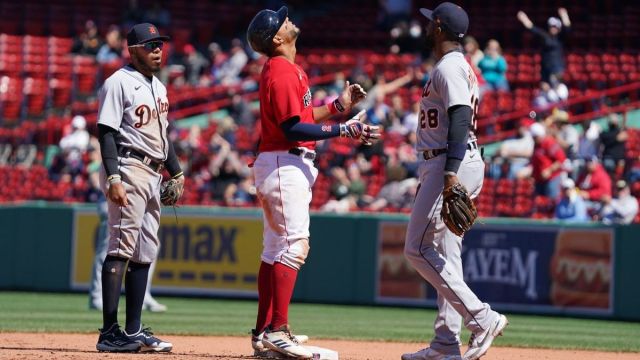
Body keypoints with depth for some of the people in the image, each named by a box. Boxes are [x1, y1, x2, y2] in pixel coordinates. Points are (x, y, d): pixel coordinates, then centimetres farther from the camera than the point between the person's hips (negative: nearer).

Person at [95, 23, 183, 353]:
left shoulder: (158, 87, 18)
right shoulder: (119, 83, -9)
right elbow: (107, 132, -15)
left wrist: (176, 172, 19)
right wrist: (113, 179, -23)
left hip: (153, 174, 9)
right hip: (129, 170, -9)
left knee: (145, 253, 9)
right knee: (122, 248, -13)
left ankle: (133, 331, 13)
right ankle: (110, 334, -15)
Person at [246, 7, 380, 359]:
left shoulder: (287, 69, 17)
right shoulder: (281, 72, -15)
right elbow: (292, 128, -22)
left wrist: (338, 105, 17)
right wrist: (344, 130, -23)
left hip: (288, 164, 11)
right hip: (284, 164, -11)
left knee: (276, 248, 11)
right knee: (295, 244, -16)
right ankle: (277, 331, -20)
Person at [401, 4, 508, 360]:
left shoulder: (450, 67, -12)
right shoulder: (462, 66, 20)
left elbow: (460, 119, -24)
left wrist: (450, 173, -32)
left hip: (453, 163, -11)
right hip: (449, 167, 11)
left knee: (418, 248, -11)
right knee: (445, 253, 9)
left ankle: (483, 318, -15)